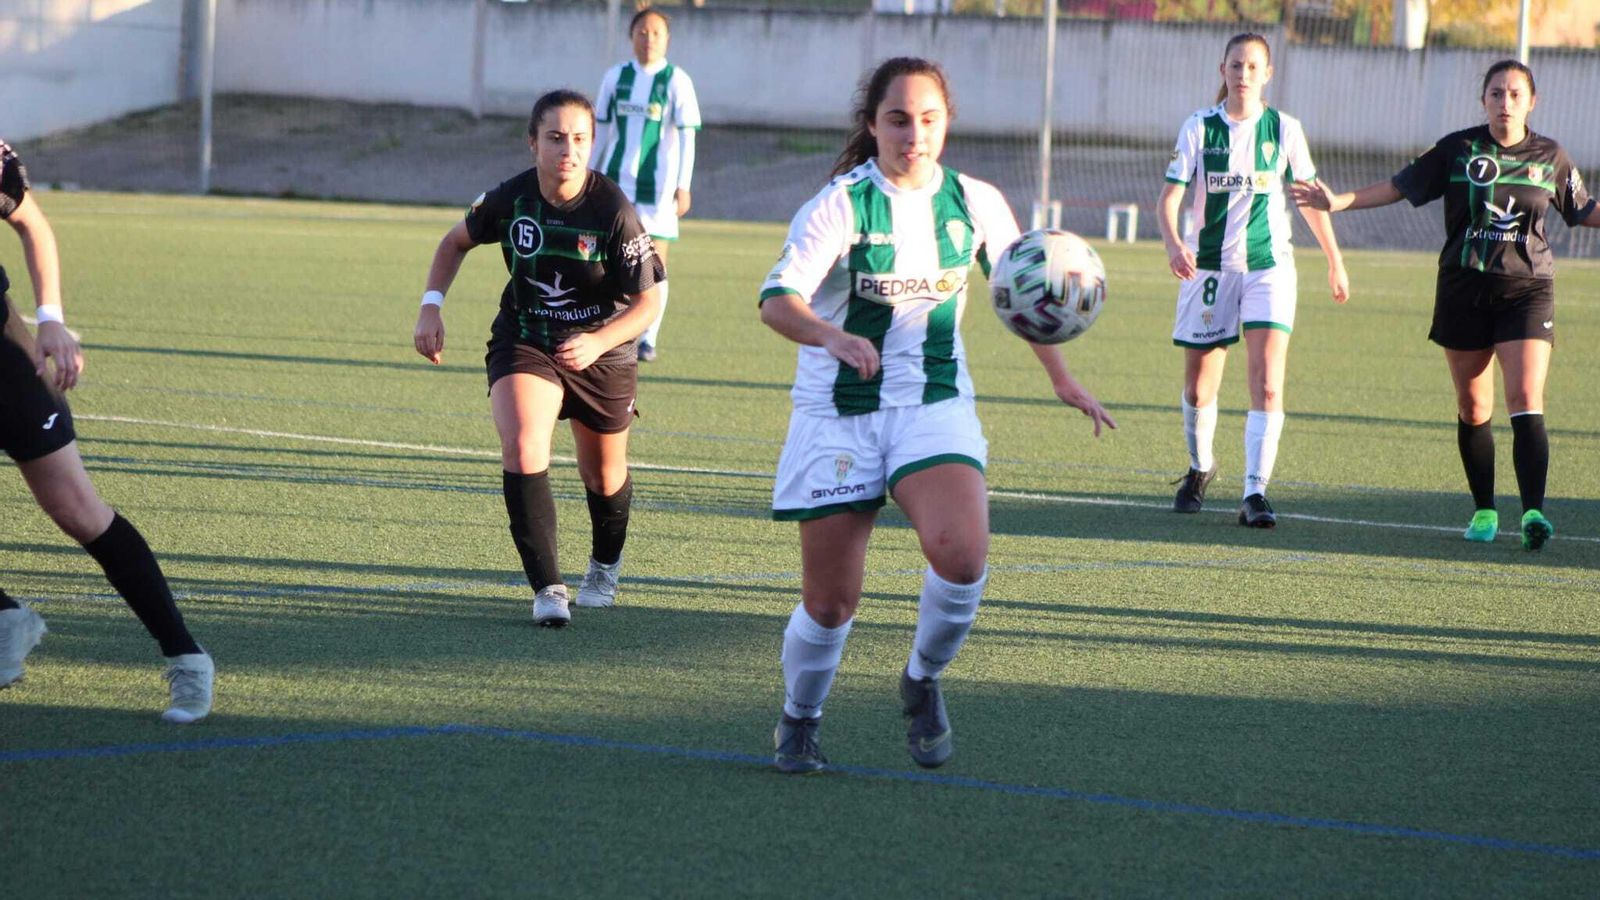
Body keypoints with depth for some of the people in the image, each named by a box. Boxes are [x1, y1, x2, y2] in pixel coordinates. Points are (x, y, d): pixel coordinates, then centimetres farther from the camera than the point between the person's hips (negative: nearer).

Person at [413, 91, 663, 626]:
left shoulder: (614, 212, -22)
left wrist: (598, 342, -35)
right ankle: (547, 588, -23)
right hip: (523, 340, 1)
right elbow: (456, 242, 7)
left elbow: (647, 302, -18)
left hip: (600, 348, -1)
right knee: (522, 449, -26)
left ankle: (605, 567, 48)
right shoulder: (510, 199, -14)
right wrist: (431, 306, -6)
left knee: (604, 477, 15)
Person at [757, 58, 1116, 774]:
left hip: (934, 406, 2)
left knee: (961, 554, -25)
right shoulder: (841, 205, -13)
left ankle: (923, 681, 4)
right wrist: (832, 337, -46)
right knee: (831, 601, 0)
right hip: (838, 412, -2)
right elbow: (777, 299, -27)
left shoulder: (974, 203, -1)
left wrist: (1061, 377, 21)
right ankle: (799, 721, 30)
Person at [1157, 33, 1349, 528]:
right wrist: (1173, 244, -28)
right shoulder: (1199, 127, -2)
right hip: (1209, 266, 1)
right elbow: (1170, 195, -8)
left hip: (1269, 267, -1)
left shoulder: (1284, 129, 0)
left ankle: (1255, 492, -18)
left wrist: (1335, 262, 18)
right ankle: (1200, 469, 36)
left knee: (1267, 385, -16)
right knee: (1198, 389, 9)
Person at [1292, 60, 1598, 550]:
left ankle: (1534, 510, -22)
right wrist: (1339, 201, -2)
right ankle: (1484, 510, 19)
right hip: (1463, 289, 1)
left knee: (1526, 400, -15)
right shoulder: (1458, 149, 1)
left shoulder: (1550, 157, 3)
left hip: (1527, 290, -1)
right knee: (1472, 408, 6)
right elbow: (1401, 186, 6)